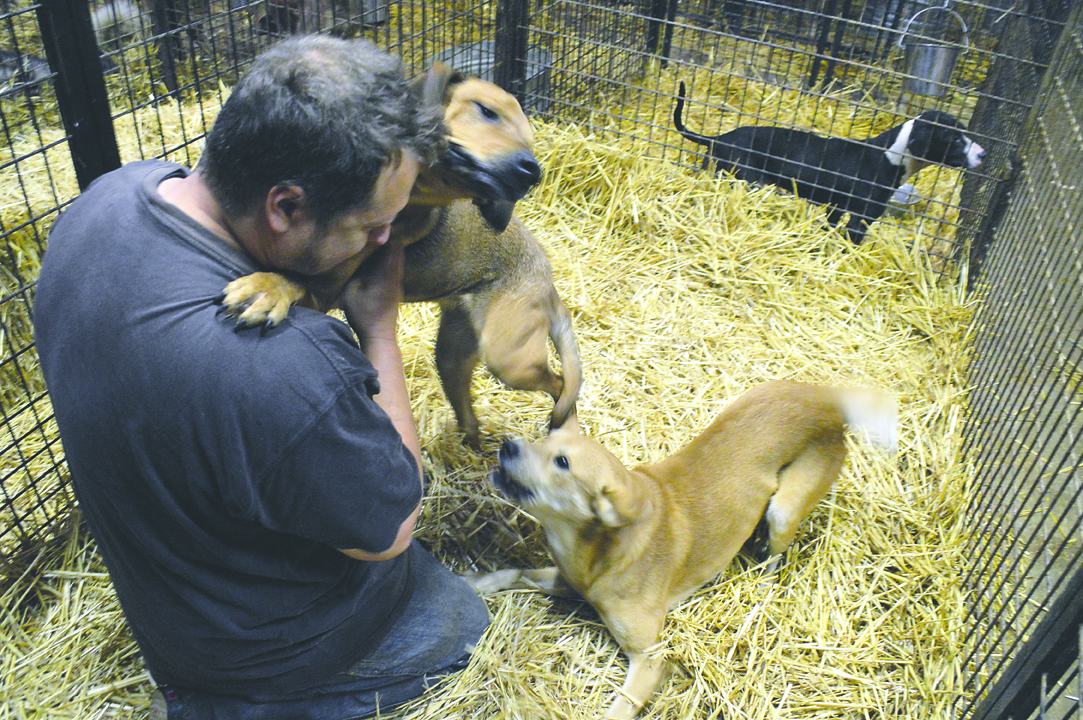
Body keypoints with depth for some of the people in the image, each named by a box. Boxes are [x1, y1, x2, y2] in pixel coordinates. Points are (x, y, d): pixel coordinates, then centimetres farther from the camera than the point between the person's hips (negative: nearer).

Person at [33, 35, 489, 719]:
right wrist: (379, 325, -19)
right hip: (265, 651, -7)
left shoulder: (117, 190, -17)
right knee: (465, 616, 20)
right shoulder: (280, 369, -44)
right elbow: (388, 528, -23)